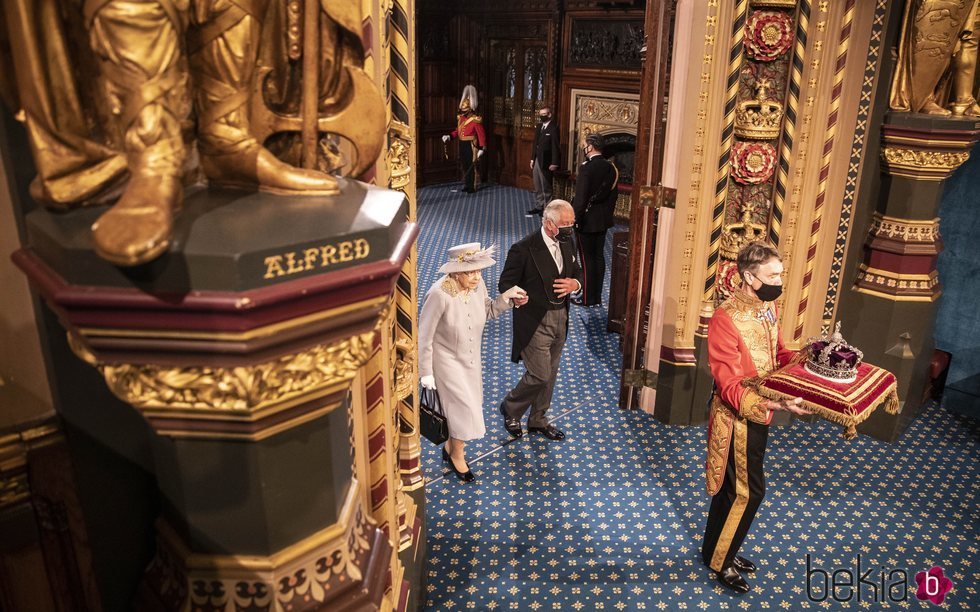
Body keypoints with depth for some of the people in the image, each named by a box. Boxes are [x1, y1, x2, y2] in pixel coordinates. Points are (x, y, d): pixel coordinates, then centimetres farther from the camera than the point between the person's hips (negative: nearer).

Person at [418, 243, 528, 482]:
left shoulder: (477, 284, -14)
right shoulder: (439, 294, -30)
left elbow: (488, 311, 6)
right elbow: (424, 336, -20)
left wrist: (506, 298, -13)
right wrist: (426, 373, -15)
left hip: (471, 358, 6)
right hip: (447, 361, -6)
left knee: (468, 406, 18)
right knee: (465, 408, -2)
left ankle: (450, 446, 43)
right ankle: (457, 455, 25)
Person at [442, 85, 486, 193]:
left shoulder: (475, 120, -15)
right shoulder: (460, 118, 8)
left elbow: (481, 135, -16)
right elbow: (457, 131, 19)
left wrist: (482, 148, -19)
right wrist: (449, 136, 3)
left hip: (471, 146, -7)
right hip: (462, 145, 7)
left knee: (471, 167, -1)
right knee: (464, 165, 13)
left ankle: (472, 187, 6)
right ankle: (466, 185, 24)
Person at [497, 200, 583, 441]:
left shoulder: (567, 243, 2)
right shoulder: (523, 249, -19)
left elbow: (577, 271, 16)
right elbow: (505, 285, -11)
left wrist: (575, 283, -7)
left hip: (560, 320, 7)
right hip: (534, 323, -7)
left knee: (549, 375, 17)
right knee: (540, 375, -4)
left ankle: (538, 420, 36)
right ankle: (510, 409, 24)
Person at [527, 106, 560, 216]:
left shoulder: (553, 128, -11)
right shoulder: (539, 126, 13)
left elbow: (555, 146, -15)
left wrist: (554, 163, -18)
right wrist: (532, 158, 11)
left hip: (545, 162, -8)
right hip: (536, 160, 8)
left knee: (546, 187, 2)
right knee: (537, 187, 14)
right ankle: (539, 206, 24)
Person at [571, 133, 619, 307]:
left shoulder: (586, 168, -19)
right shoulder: (611, 168, 3)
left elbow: (580, 198, -19)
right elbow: (614, 193, 10)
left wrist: (575, 219, -12)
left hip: (587, 221, -7)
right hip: (603, 220, 7)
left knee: (587, 258, 1)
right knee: (599, 256, 13)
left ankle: (588, 298, 9)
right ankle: (597, 296, 21)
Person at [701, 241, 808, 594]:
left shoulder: (769, 307, 0)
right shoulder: (726, 319, -26)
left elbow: (778, 353, 14)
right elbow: (731, 388, -26)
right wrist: (776, 404, -37)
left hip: (759, 412, 8)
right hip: (737, 416, -8)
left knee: (733, 486, 20)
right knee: (749, 490, 1)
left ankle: (718, 549, 37)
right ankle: (719, 560, 21)